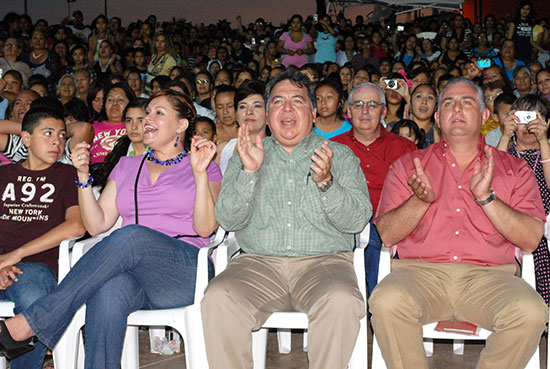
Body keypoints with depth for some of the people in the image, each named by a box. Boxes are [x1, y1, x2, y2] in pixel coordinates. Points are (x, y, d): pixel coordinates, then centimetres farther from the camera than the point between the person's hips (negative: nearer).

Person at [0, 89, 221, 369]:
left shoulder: (202, 167, 13)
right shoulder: (127, 166, 24)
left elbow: (205, 228, -3)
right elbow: (97, 225, 14)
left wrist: (200, 174, -14)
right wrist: (83, 176, 2)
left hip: (185, 271, -2)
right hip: (131, 273, 3)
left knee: (131, 235, -34)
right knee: (108, 292, -36)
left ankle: (33, 321, -30)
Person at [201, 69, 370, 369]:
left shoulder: (341, 156, 12)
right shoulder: (248, 156, 15)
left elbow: (357, 220, 0)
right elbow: (228, 220, 4)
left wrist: (325, 182, -17)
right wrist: (249, 172, -11)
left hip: (323, 260, -1)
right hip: (259, 261, 1)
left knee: (341, 302, -33)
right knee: (217, 299, -28)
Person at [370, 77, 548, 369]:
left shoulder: (514, 169, 14)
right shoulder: (408, 165, 14)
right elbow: (387, 234, 5)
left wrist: (486, 197, -10)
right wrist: (421, 200, -12)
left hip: (488, 276, 1)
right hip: (420, 270, 0)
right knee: (387, 302, -32)